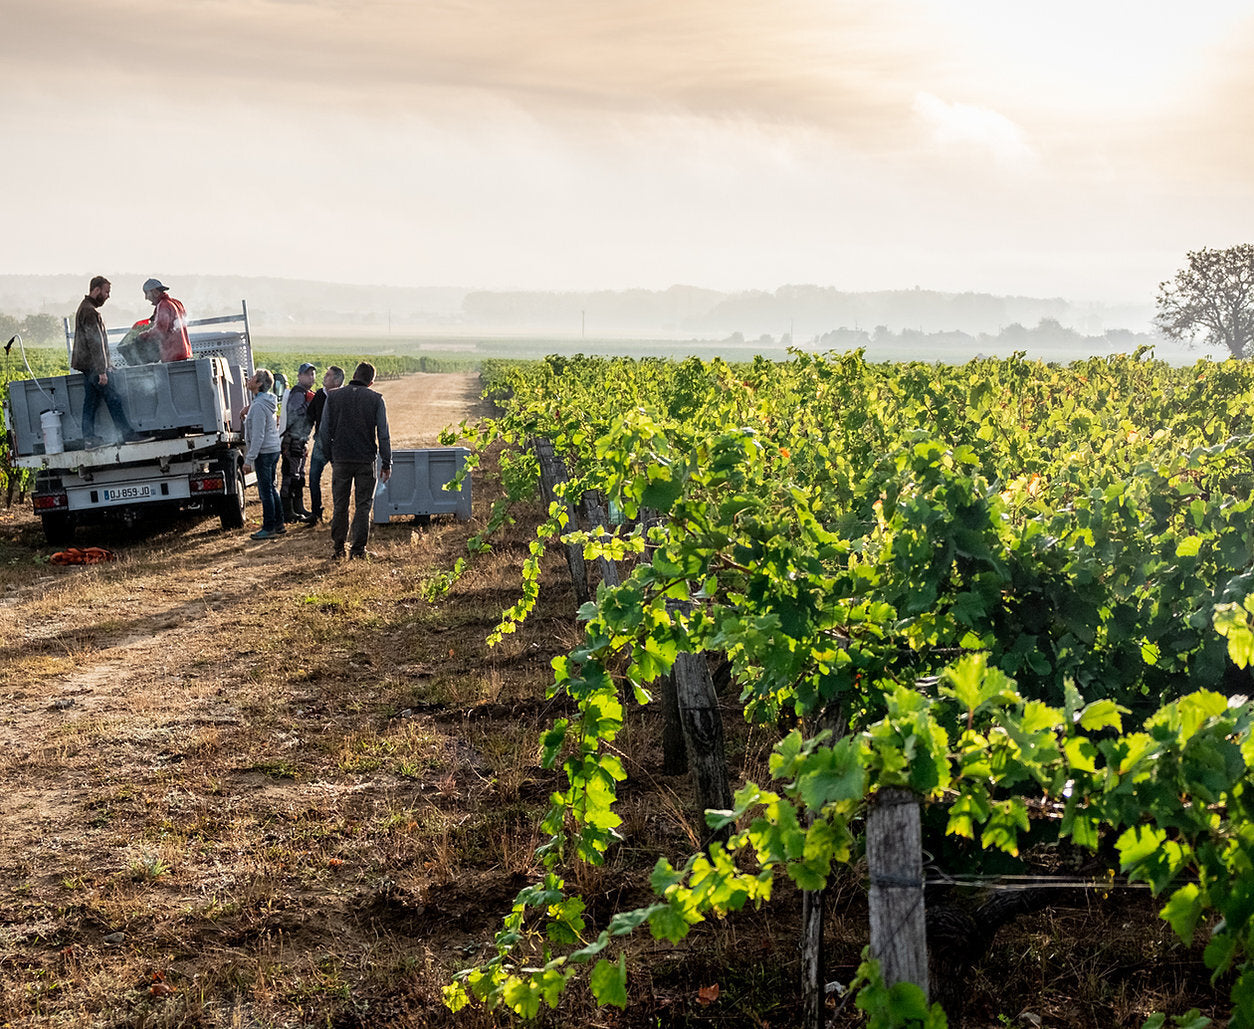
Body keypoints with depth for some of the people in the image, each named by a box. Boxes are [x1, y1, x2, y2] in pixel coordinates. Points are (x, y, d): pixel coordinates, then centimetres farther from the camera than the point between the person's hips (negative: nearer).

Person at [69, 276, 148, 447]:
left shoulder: (86, 309, 19)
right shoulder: (90, 311, -16)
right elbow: (95, 343, -21)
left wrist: (107, 364, 26)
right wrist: (101, 370, -23)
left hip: (88, 367, 10)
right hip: (94, 366, -10)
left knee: (90, 401, 8)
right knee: (113, 399, -7)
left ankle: (89, 438, 8)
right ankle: (127, 434, -6)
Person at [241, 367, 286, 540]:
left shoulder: (259, 406, -20)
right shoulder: (268, 401, 10)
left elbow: (258, 436, -22)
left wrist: (249, 460, -19)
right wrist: (247, 414, 11)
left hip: (264, 452, -10)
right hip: (273, 449, 10)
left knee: (266, 490, -3)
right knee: (271, 489, 16)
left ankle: (269, 528, 1)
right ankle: (279, 524, 22)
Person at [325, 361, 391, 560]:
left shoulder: (333, 397, 2)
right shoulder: (376, 399, -2)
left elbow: (326, 430, 4)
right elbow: (383, 434, -3)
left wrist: (329, 457, 13)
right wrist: (386, 463, 2)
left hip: (340, 459, 1)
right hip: (366, 460, -1)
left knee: (340, 505, 10)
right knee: (363, 506, 6)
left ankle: (337, 548, 12)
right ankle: (358, 549, 4)